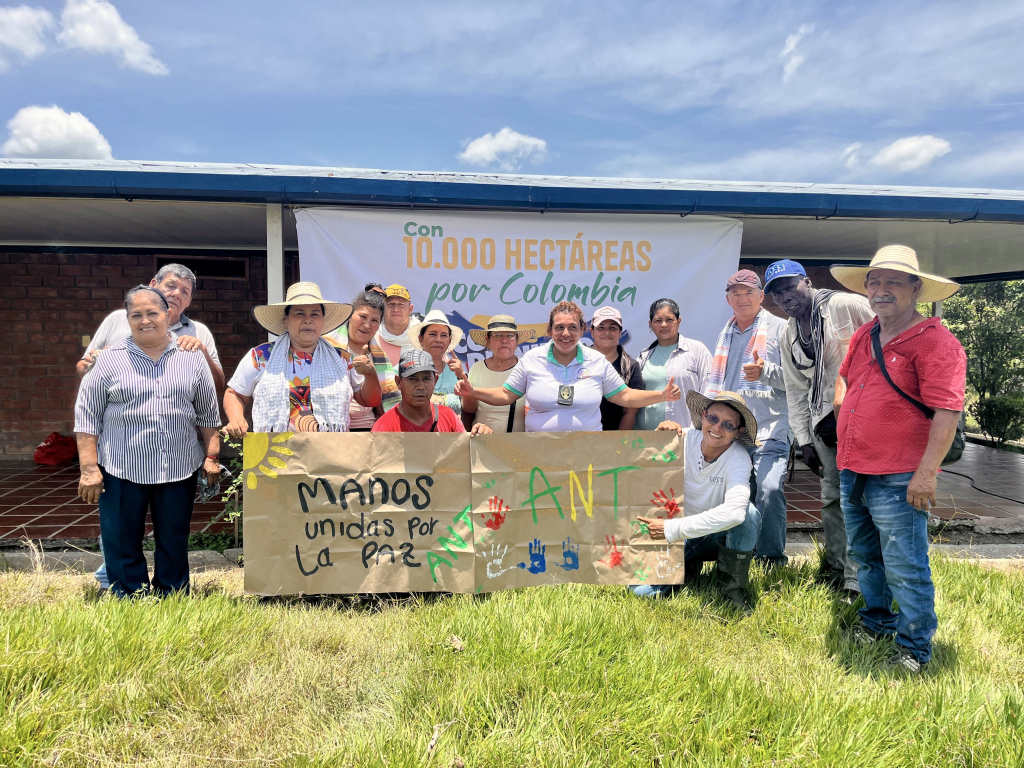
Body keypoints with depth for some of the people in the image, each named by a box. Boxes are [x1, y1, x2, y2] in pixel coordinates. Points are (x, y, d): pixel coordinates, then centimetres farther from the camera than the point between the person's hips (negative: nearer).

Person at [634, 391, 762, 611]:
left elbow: (734, 512, -40)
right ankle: (687, 566, 11)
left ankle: (733, 587, -12)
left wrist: (672, 529, -39)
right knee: (641, 588, -20)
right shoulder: (683, 439, -15)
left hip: (719, 536, -1)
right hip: (677, 536, 1)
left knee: (748, 512, -33)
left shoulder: (739, 459, -21)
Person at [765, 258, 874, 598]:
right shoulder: (789, 336, 13)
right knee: (831, 498, 12)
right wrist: (803, 439, 12)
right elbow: (796, 391, 16)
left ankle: (856, 582, 0)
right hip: (824, 423, 7)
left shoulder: (846, 305, -7)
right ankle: (836, 570, 25)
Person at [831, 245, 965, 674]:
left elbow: (947, 411, -18)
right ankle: (876, 619, 40)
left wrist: (926, 473, -21)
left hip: (898, 480, -8)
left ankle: (914, 647, 18)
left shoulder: (934, 341, -12)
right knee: (864, 556, 21)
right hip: (852, 473, 8)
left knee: (905, 568, 1)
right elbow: (843, 378, 31)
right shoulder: (864, 336, 11)